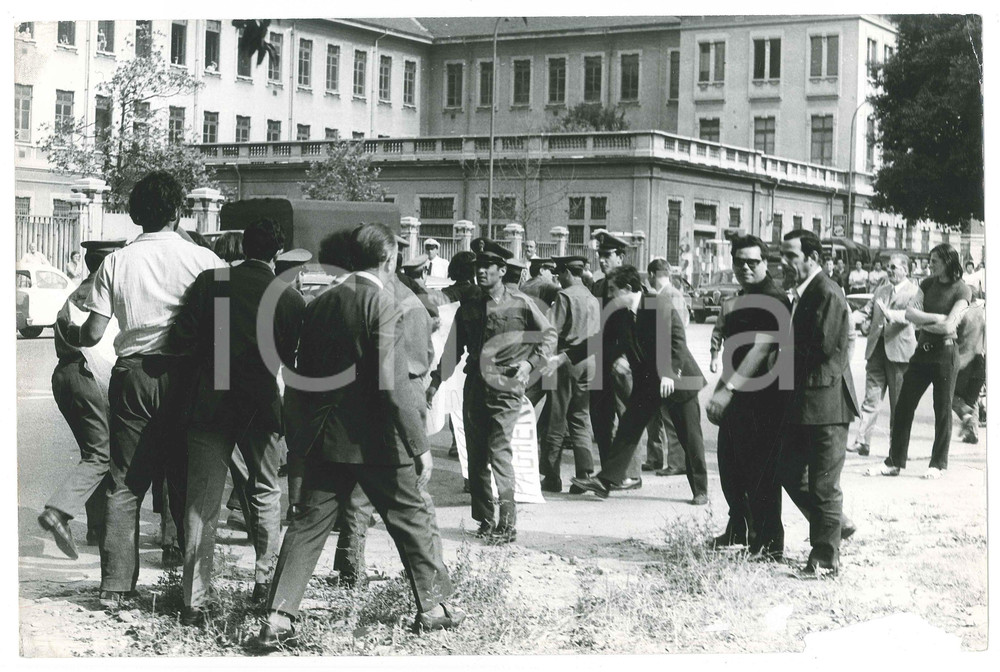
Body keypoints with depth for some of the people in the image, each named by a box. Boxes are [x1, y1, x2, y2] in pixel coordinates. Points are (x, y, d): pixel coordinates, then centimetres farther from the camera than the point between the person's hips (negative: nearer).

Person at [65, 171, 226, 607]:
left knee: (124, 485, 6)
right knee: (187, 482, 7)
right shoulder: (203, 261, -3)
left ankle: (115, 585, 5)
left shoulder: (116, 263, 2)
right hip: (184, 375, -1)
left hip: (131, 375, 1)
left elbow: (93, 334, 1)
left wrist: (67, 335, 21)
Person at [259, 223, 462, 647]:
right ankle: (434, 606, 21)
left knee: (307, 524, 7)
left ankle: (279, 617, 1)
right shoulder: (383, 304, -14)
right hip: (375, 440, -5)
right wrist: (419, 446, -14)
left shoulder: (320, 303, 5)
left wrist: (299, 435, 17)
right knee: (411, 519, 11)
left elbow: (300, 377, 9)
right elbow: (393, 384, -19)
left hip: (325, 437, 5)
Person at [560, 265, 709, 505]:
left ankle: (700, 490, 11)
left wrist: (670, 373, -27)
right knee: (627, 431, 0)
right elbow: (598, 341, 9)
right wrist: (563, 358, 4)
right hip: (646, 382, 6)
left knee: (690, 437, 2)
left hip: (676, 379, -6)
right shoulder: (618, 317, 3)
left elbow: (677, 339, -18)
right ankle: (604, 481, 1)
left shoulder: (660, 305, -15)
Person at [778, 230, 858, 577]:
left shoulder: (828, 293, -15)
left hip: (825, 402, -10)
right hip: (803, 401, 10)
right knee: (789, 473, 14)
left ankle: (826, 559, 7)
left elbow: (823, 346, -22)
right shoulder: (802, 292, 15)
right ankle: (834, 524, 29)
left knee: (823, 485, -2)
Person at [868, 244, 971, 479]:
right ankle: (894, 462, 9)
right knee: (903, 406, 3)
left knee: (942, 410, 1)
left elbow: (949, 327, -17)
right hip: (923, 351, 6)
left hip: (945, 353, -5)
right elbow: (911, 311, -1)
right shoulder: (928, 283, 9)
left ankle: (938, 464, 12)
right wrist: (937, 318, -14)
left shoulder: (962, 290, -8)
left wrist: (920, 320, -8)